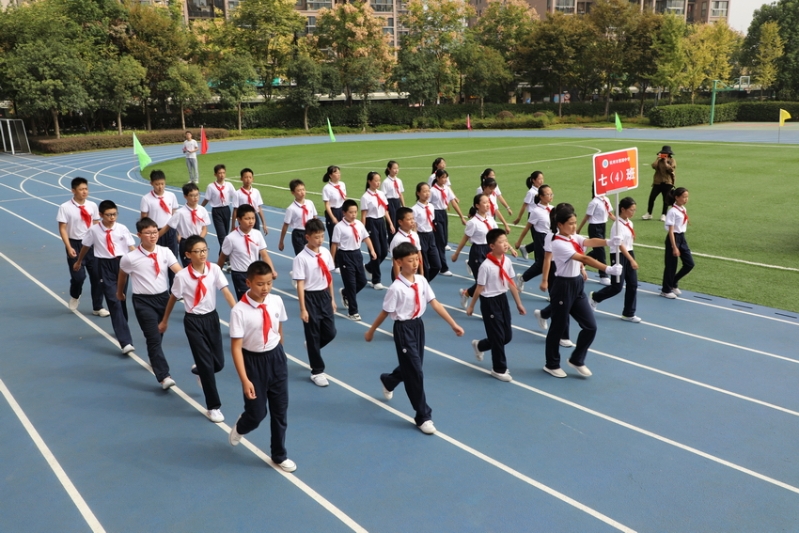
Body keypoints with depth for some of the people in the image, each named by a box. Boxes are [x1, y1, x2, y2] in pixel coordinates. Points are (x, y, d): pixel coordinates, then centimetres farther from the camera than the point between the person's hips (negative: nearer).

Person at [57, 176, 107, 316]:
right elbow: (62, 229, -8)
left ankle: (97, 308, 19)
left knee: (97, 276, 5)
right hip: (75, 244, -4)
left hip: (92, 244, 4)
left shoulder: (92, 205, 1)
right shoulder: (65, 207, -9)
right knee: (78, 276, -9)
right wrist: (69, 248, -16)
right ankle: (75, 296, 27)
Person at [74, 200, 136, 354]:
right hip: (105, 266, -2)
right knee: (114, 302, -10)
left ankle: (121, 328, 41)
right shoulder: (94, 230, -3)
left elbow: (131, 248, -1)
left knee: (122, 299, 15)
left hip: (122, 264, 2)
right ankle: (125, 341, -15)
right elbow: (85, 246, 13)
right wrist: (78, 262, 27)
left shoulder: (122, 229, -3)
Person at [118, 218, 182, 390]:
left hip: (163, 297, 4)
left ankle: (155, 359, 47)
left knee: (158, 335, 20)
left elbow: (179, 271, -17)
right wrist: (120, 293, 23)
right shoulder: (130, 258, -11)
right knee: (153, 338, -9)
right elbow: (122, 276, 8)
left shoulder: (165, 252, -5)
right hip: (143, 301, -4)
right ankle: (164, 376, -11)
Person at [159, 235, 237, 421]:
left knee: (219, 362, 7)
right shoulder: (182, 276, -15)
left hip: (212, 318, 3)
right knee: (206, 363, -3)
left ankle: (199, 371, 45)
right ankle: (213, 407, 11)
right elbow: (173, 298, 0)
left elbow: (226, 292, -17)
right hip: (193, 321, -3)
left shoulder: (214, 269, -9)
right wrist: (164, 321, 11)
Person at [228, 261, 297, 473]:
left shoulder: (277, 302, -8)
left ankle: (279, 456, 32)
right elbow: (236, 347, -20)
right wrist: (245, 379, -23)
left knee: (280, 410, 12)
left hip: (276, 358, 4)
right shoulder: (239, 311, -22)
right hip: (254, 361, -4)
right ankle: (239, 428, 44)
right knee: (257, 413, 5)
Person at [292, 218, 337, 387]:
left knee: (330, 332, 9)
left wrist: (332, 299, 12)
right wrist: (303, 309, -15)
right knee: (313, 335, 6)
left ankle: (312, 347, 41)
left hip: (324, 295, 5)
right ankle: (317, 371, 21)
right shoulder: (301, 258, -17)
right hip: (311, 297, -5)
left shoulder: (325, 253, 0)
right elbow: (300, 284, -15)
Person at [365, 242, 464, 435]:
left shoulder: (421, 281, -3)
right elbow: (385, 312, -11)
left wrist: (453, 324, -3)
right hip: (404, 329, -7)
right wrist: (371, 331, -1)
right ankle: (423, 417, 11)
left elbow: (435, 304, -2)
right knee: (415, 372, -2)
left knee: (411, 367, 21)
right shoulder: (396, 288, -21)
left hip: (418, 325, 7)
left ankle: (388, 381, 54)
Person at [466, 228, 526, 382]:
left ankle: (479, 346, 39)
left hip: (503, 299, 7)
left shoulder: (507, 261, -2)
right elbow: (480, 288, -13)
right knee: (498, 336, 2)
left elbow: (511, 283, 7)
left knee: (507, 335, 13)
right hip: (489, 302, -7)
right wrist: (471, 306, -4)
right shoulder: (486, 266, -22)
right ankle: (499, 369, 22)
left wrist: (519, 304, 12)